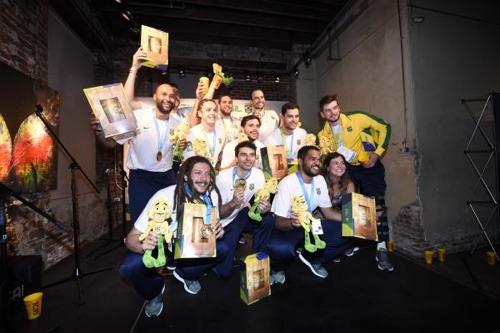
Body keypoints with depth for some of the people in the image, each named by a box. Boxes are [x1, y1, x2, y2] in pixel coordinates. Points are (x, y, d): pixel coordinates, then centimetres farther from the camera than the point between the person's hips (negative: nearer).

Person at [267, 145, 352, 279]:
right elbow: (278, 222, -23)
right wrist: (293, 223, -46)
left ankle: (313, 258, 2)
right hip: (286, 227, -6)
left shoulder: (320, 180, -2)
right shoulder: (287, 183, -22)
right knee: (280, 248, -39)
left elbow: (328, 212, 4)